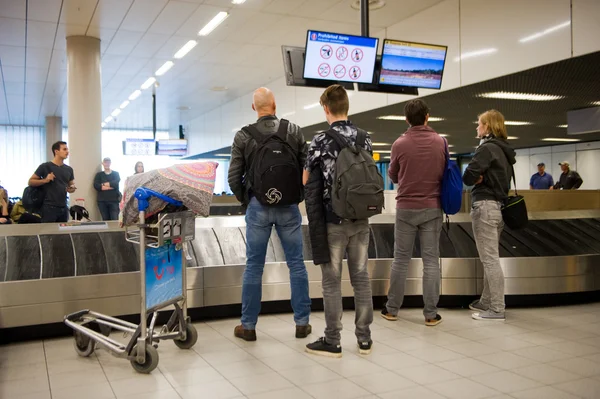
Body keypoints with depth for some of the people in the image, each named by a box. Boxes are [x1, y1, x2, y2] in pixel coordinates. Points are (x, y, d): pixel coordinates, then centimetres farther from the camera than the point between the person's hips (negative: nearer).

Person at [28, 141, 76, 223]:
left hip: (64, 208, 5)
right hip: (49, 207, -5)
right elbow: (30, 182, 0)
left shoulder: (69, 169, 12)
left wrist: (72, 189, -2)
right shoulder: (45, 166, -3)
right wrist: (45, 180, -15)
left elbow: (72, 185, 21)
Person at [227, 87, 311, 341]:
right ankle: (302, 323, 16)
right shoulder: (294, 131, -2)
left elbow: (234, 177, -4)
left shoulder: (243, 136, -4)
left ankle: (248, 326, 15)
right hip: (289, 207, 1)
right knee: (296, 264, 10)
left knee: (253, 266, 7)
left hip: (258, 207, 0)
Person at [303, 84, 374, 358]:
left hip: (333, 219, -5)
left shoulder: (321, 140, -10)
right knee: (361, 277, 10)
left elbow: (306, 180, -1)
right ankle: (364, 337, 19)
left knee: (332, 281, 3)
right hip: (361, 218, 5)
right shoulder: (364, 138, 5)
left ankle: (332, 341, 10)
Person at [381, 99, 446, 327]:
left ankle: (392, 309, 15)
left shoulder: (400, 144, -7)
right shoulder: (440, 142, -3)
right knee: (431, 260, 5)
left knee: (401, 259, 8)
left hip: (406, 208, 0)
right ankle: (431, 313, 7)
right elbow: (445, 173, 9)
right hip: (432, 208, 1)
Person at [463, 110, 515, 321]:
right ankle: (486, 302, 25)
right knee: (491, 258, 15)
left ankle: (497, 309, -1)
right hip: (498, 205, 10)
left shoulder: (487, 148, -13)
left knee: (490, 259, -5)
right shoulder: (504, 150, 15)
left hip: (485, 206, -10)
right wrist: (484, 179, -3)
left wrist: (478, 179, 0)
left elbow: (468, 176, -21)